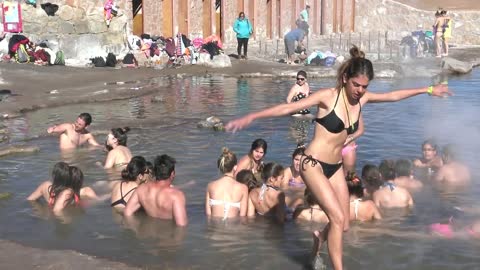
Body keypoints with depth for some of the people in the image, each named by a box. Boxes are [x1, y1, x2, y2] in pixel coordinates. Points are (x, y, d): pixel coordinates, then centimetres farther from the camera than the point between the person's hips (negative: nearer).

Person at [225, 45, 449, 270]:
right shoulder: (328, 96, -16)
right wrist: (251, 117, -26)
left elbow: (394, 96, 16)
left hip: (335, 167, 7)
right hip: (313, 164, -6)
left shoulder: (362, 98, 1)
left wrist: (427, 90, 22)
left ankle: (319, 238, 41)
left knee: (343, 225, 9)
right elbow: (288, 108, -19)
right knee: (338, 219, -16)